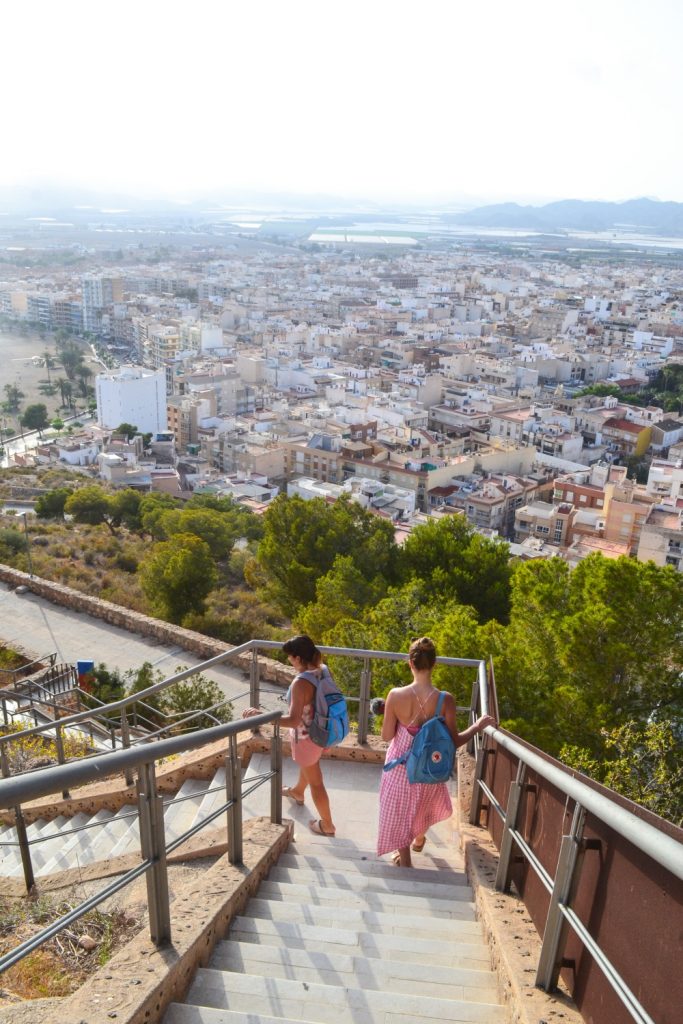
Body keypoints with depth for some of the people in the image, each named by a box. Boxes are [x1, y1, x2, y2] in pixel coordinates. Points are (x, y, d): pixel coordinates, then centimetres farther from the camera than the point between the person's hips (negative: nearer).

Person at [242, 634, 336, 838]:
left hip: (306, 737, -8)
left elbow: (293, 720, -38)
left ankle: (327, 824, 34)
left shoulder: (301, 683, -35)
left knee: (315, 781, 14)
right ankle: (297, 792, 65)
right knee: (307, 765, 36)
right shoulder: (322, 670, -11)